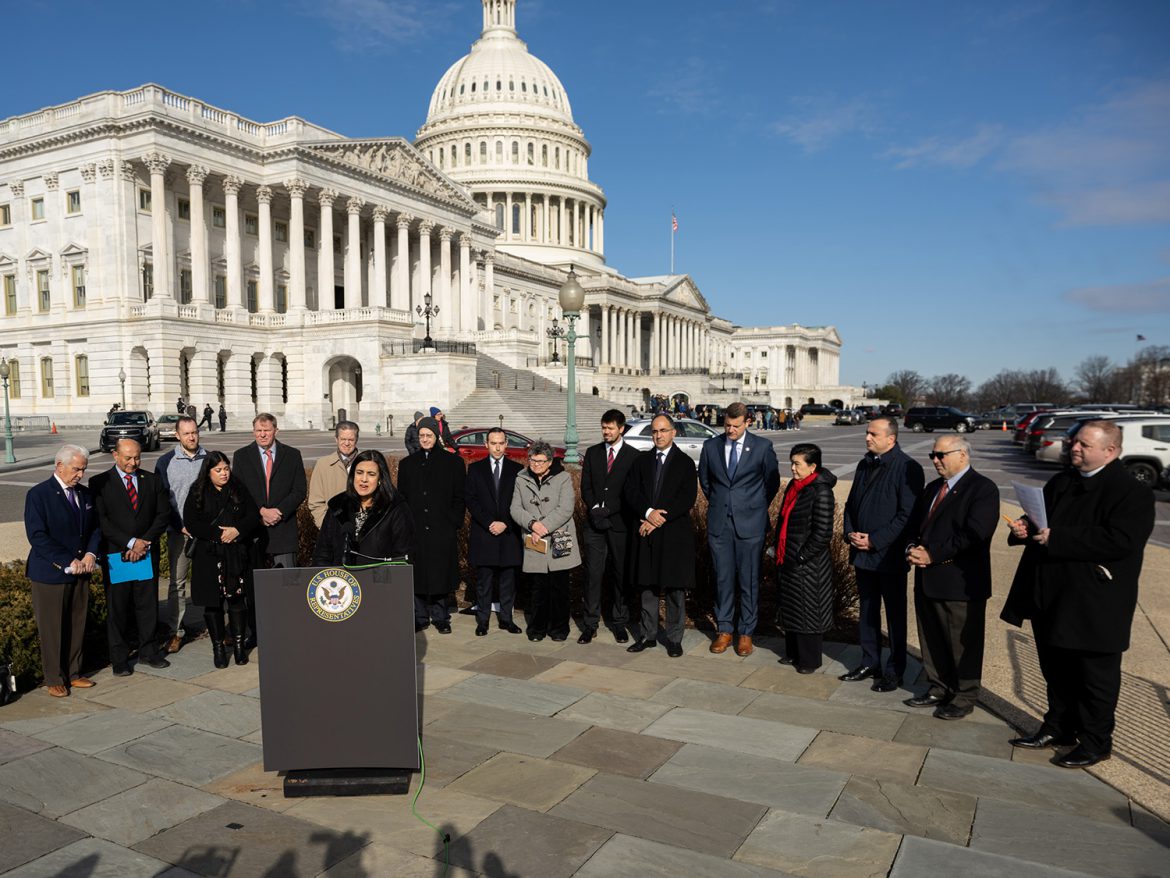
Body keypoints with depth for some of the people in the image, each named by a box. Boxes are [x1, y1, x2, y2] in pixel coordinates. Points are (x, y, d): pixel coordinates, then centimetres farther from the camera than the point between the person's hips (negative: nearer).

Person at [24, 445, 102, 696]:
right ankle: (54, 679, 18)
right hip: (50, 573, -5)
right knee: (52, 629, 5)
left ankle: (73, 673, 25)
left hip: (80, 572, 5)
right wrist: (68, 561, -19)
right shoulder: (38, 494, -11)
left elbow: (95, 527, 12)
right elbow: (37, 536, -16)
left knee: (77, 626, 12)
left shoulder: (85, 493, 8)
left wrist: (91, 553, -6)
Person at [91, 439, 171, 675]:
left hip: (147, 553, 3)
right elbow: (101, 520, -9)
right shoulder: (99, 483, -1)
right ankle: (119, 658, 15)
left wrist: (145, 542, -8)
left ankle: (148, 651, 20)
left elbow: (164, 514, 4)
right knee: (117, 608, 4)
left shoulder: (152, 480, 8)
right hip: (116, 555, -2)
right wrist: (130, 542, -15)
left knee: (148, 604, 8)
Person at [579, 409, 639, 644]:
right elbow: (585, 487, 8)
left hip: (619, 524, -2)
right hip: (594, 523, 2)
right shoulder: (592, 453, 11)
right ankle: (590, 624, 7)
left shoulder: (633, 456, 0)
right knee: (593, 574, 1)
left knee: (621, 574, 6)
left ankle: (619, 623, 17)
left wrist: (608, 509, -13)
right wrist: (595, 508, -9)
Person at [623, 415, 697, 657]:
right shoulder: (641, 460, 11)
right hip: (645, 533, 3)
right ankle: (647, 635, 21)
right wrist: (648, 513, -16)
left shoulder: (685, 463, 2)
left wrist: (661, 518, -14)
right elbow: (631, 491, 1)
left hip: (675, 534, -3)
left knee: (675, 588, 2)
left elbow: (688, 499, -8)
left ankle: (674, 639, 13)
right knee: (646, 585, 9)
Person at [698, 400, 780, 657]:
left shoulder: (762, 447, -3)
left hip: (750, 523, -2)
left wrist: (756, 508, 10)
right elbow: (704, 479, 18)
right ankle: (724, 629, 20)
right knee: (723, 578, 8)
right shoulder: (710, 446, 4)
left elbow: (772, 482, 7)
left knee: (749, 580, 4)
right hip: (719, 523, 2)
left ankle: (746, 633, 16)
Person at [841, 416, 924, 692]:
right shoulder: (865, 465, 11)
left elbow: (907, 514, -17)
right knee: (867, 610, 15)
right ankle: (870, 663, 28)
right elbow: (851, 503, 17)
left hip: (890, 555, -7)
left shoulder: (907, 469, -13)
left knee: (895, 614, 6)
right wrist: (850, 532, 0)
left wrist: (875, 540, -18)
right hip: (862, 553, 7)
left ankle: (895, 671, 18)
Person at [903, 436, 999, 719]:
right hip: (927, 579, 8)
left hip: (960, 583, -7)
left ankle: (964, 698, 21)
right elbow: (914, 524, 18)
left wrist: (932, 554, -20)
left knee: (963, 643, 6)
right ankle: (938, 689, 31)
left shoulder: (983, 489, -11)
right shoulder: (932, 488, 15)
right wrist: (912, 548, -4)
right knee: (932, 640, 16)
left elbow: (974, 533, -22)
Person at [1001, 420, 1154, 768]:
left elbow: (1121, 541, -27)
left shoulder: (1132, 492, -14)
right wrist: (1026, 527, -5)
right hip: (1052, 597, 7)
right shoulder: (1060, 483, 10)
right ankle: (1058, 727, 36)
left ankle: (1095, 742, 23)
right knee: (1056, 670, 20)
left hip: (1096, 605, -7)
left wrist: (1056, 538, -27)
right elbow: (1041, 518, 20)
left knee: (1096, 676, 8)